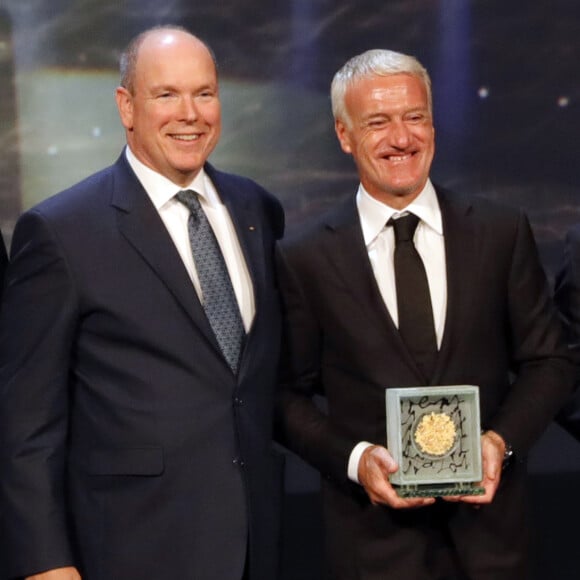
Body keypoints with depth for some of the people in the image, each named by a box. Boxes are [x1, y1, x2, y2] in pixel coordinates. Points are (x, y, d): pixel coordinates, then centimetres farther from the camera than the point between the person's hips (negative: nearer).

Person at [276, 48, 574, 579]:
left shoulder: (503, 232, 0)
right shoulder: (304, 258, -3)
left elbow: (548, 361, 4)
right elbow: (288, 395, 1)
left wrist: (501, 440, -11)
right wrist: (354, 458, -14)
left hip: (488, 521, 2)